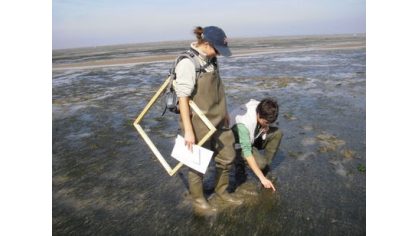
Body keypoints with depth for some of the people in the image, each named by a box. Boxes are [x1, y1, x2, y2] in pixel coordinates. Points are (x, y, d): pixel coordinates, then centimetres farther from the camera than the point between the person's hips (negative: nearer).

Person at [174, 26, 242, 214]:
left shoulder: (210, 60, 5)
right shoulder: (187, 64, -20)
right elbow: (183, 99, -21)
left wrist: (224, 112, 21)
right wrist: (188, 131, -21)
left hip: (216, 121, 8)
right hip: (198, 124, -8)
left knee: (227, 156, 18)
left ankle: (221, 191, 42)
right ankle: (198, 200, 34)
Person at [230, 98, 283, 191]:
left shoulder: (262, 110, -20)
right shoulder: (243, 124, -39)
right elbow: (246, 152, -38)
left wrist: (265, 128, -21)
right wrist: (262, 178, -37)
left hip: (252, 138, 7)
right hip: (238, 145, -7)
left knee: (277, 133, -14)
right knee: (260, 163, -30)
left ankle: (265, 169, -1)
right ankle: (239, 168, 2)